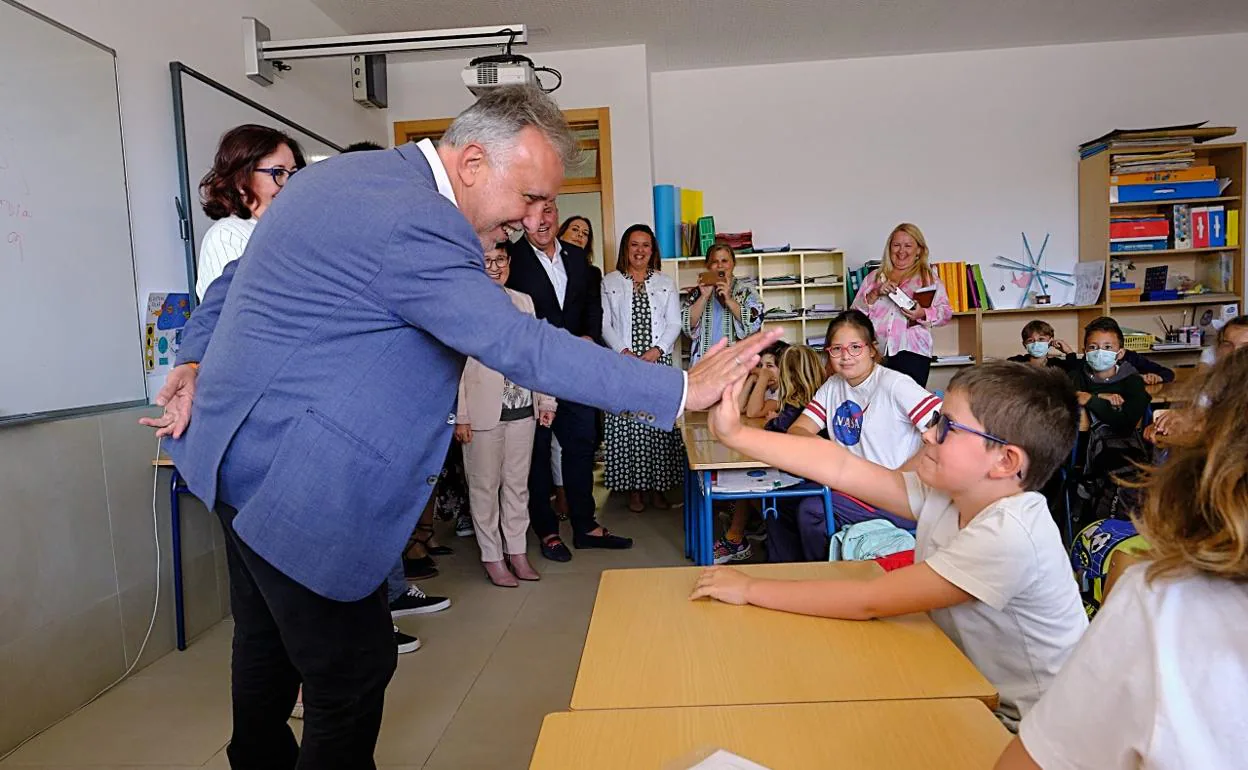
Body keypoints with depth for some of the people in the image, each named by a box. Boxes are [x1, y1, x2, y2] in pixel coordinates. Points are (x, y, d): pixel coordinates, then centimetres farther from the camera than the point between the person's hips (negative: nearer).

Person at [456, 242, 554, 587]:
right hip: (483, 410, -5)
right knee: (485, 485, 5)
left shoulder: (523, 301, 11)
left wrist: (546, 400, 11)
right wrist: (460, 416, -12)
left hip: (522, 407, 5)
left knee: (518, 483, 12)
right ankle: (492, 557, 17)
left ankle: (517, 551, 23)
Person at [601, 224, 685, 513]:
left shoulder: (666, 283, 12)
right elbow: (604, 324, 2)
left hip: (659, 363, 1)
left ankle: (657, 487, 10)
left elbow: (674, 324, 6)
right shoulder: (609, 282, 8)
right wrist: (624, 352, -10)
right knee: (627, 424, -3)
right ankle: (633, 488, 8)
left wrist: (657, 350, -9)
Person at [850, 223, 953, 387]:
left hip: (911, 350, -1)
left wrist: (923, 314, -13)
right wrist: (875, 294, -5)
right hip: (874, 351, 1)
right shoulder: (873, 277, 20)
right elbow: (855, 313, 11)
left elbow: (946, 312, 7)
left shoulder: (929, 277, 16)